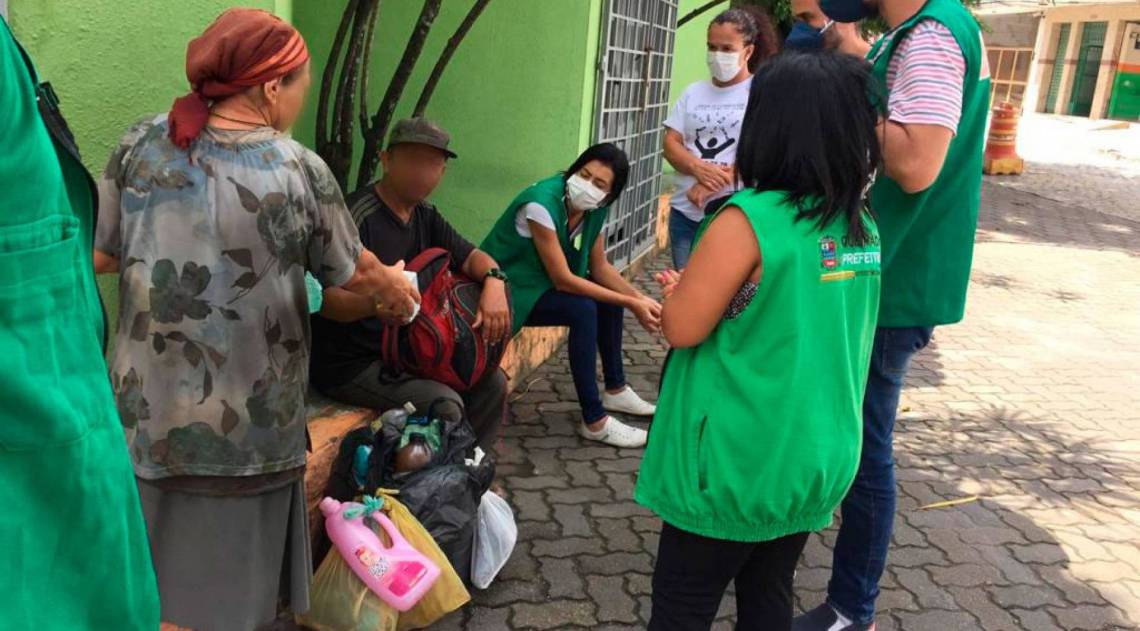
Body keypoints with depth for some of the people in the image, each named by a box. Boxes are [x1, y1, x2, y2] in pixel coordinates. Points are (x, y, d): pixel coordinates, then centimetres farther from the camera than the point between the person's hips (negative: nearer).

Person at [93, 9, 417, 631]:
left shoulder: (141, 144, -4)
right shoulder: (301, 170, -11)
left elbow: (100, 256, 2)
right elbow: (352, 275, 1)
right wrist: (398, 289, 22)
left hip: (145, 410, 4)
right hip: (245, 424, -3)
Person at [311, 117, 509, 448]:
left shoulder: (424, 214, 7)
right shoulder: (358, 215, -20)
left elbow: (471, 257, 7)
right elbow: (326, 296, -27)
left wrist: (494, 283, -17)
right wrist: (375, 303, -47)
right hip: (349, 365, -8)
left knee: (491, 383, 2)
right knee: (444, 404, -25)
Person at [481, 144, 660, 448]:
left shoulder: (594, 208, -6)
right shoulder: (541, 204, -30)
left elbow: (601, 268, 2)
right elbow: (562, 279, -29)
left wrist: (640, 298, -14)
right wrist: (631, 304, -27)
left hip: (541, 282, 9)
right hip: (507, 288, -9)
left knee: (611, 296, 7)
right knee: (583, 310, -26)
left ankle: (615, 389, 22)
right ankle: (595, 422, -20)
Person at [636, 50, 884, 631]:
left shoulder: (749, 220, -21)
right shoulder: (865, 231, 1)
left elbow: (681, 329, -16)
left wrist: (680, 286, 4)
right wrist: (703, 286, 13)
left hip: (738, 465, -6)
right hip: (815, 460, 7)